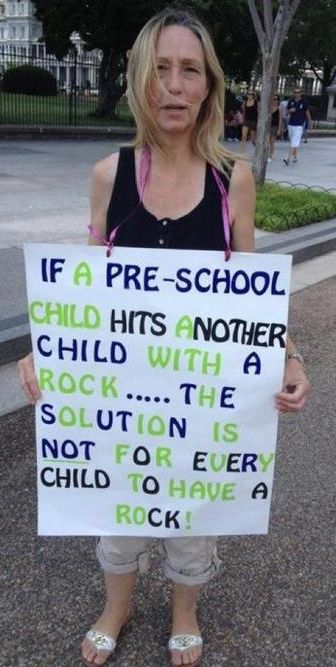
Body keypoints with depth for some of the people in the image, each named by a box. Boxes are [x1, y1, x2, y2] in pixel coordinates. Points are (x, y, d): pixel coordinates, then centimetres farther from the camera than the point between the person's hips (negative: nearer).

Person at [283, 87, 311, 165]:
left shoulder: (303, 102, -2)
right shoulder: (291, 102, 6)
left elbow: (307, 113, 8)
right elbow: (287, 113, 12)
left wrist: (309, 123, 15)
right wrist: (290, 110, -11)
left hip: (299, 126, -4)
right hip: (291, 124, 4)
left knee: (294, 142, -14)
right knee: (293, 141, 13)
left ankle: (288, 159, -22)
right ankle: (294, 157, 26)